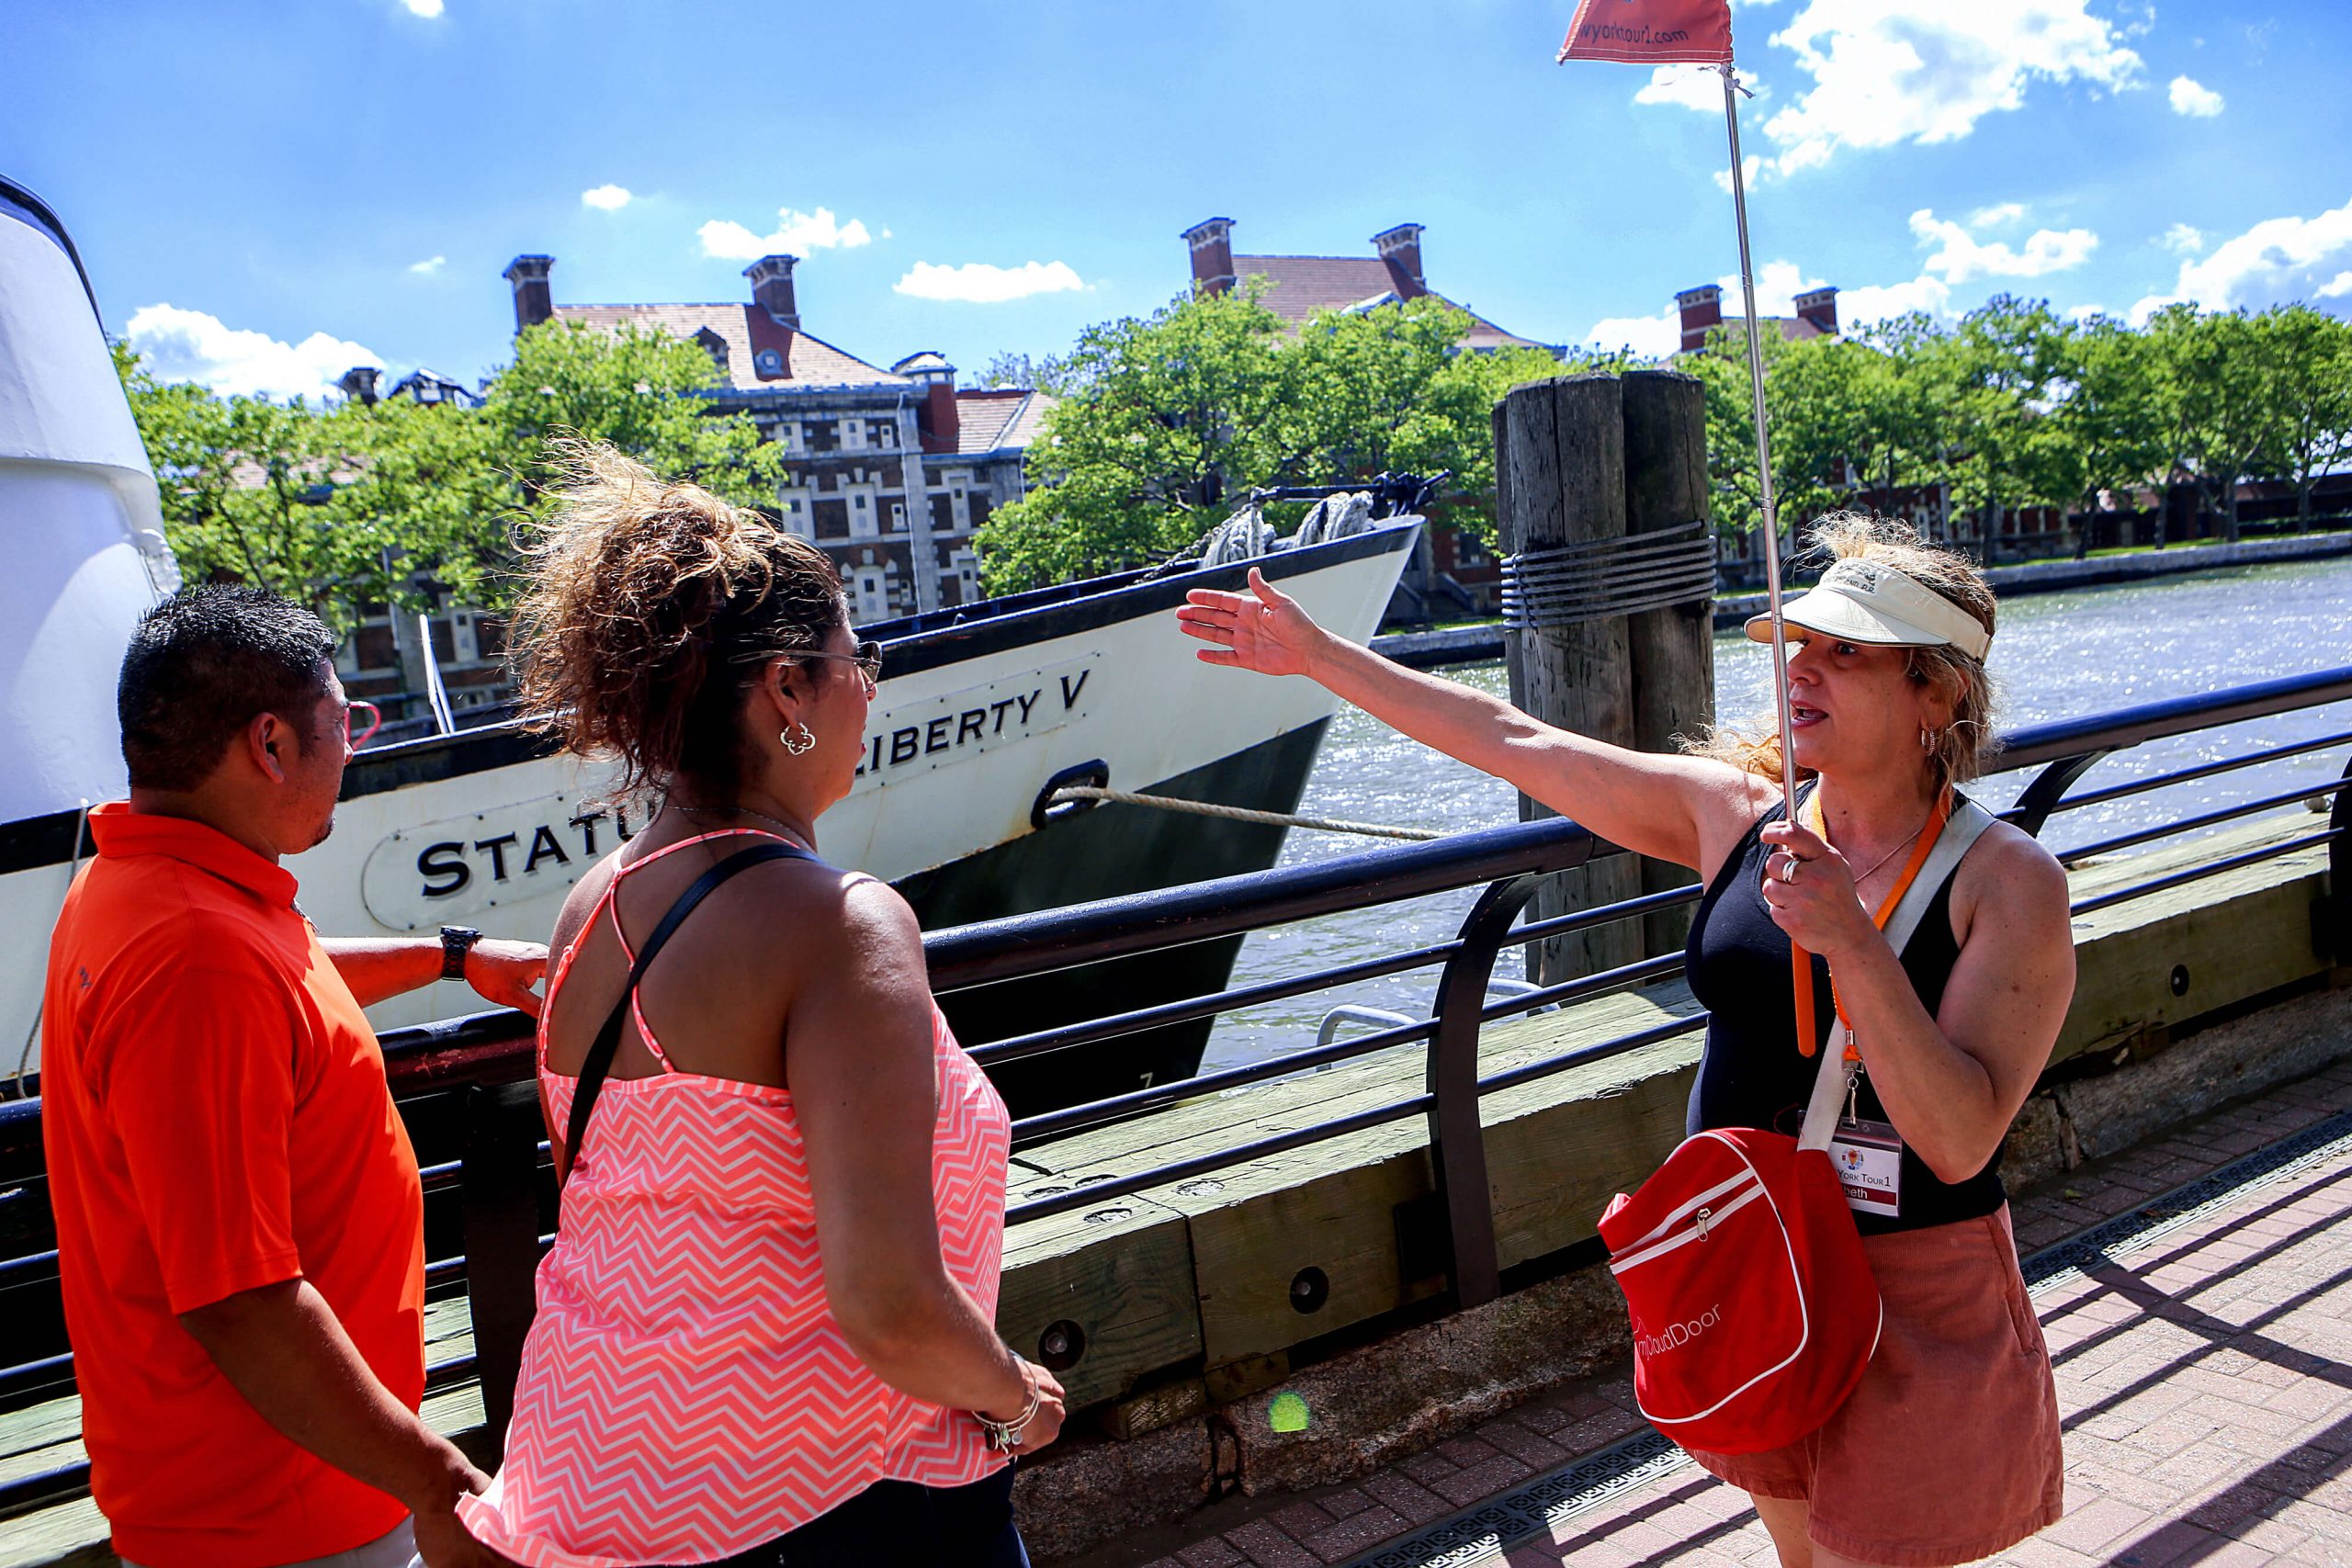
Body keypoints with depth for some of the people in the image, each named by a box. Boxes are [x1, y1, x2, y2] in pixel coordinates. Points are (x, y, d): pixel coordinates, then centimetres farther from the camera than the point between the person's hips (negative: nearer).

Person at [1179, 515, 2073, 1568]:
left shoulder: (2008, 880, -16)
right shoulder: (1734, 812, -5)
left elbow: (1960, 1144, -24)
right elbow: (1512, 741, -1)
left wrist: (1852, 943, -35)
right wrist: (1318, 655, 2)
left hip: (1911, 1296, -4)